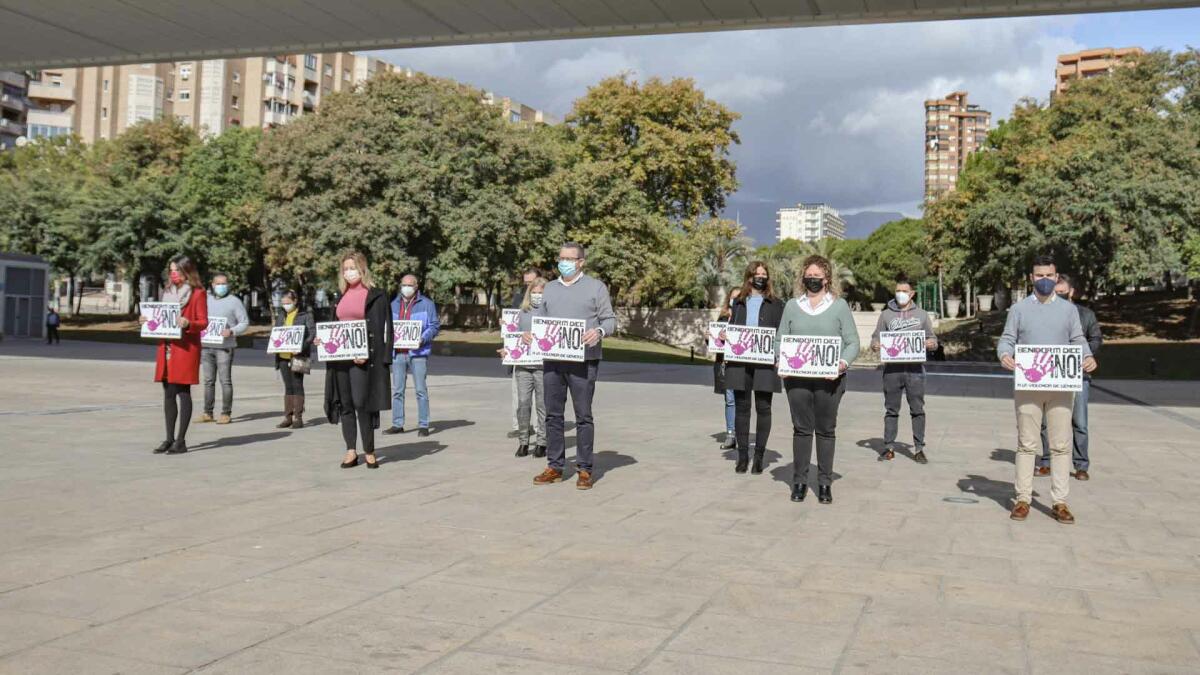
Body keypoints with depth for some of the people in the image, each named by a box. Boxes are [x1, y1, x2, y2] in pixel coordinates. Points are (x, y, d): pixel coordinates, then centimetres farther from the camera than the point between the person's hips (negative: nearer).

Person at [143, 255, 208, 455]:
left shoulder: (197, 293, -2)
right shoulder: (168, 291, 19)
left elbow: (203, 322, -6)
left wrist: (188, 323, -24)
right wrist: (149, 320, 5)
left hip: (186, 348, -6)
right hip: (167, 347, 7)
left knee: (183, 392, -5)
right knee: (168, 393, 7)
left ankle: (181, 441, -1)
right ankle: (169, 439, 13)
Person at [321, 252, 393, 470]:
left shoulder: (375, 296, -3)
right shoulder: (343, 296, 17)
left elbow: (381, 328, -8)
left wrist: (367, 354, -18)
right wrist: (323, 339, 3)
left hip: (363, 358, -6)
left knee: (361, 403, -7)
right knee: (345, 404, 6)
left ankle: (369, 451, 4)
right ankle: (351, 452, 12)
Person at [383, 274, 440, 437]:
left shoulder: (426, 304, 1)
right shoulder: (394, 305, 15)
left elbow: (434, 326, -2)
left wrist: (423, 339, -17)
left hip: (418, 352, -4)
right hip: (398, 352, 4)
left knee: (421, 390, -2)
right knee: (397, 390, 7)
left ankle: (423, 425, 2)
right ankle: (397, 424, 14)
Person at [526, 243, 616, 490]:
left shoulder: (596, 287, 3)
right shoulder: (549, 288, 16)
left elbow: (610, 319, 0)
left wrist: (599, 331, -20)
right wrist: (529, 333, -1)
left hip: (583, 361, -4)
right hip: (552, 360, 4)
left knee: (583, 416, 0)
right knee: (553, 415, 7)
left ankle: (584, 470, 6)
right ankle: (555, 467, 15)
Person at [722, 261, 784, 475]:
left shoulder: (776, 304, 8)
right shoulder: (739, 302, 16)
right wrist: (722, 336, -2)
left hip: (765, 362, -2)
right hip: (739, 362, 2)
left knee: (763, 408, -1)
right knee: (741, 407, 4)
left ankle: (759, 456, 8)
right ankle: (742, 454, 11)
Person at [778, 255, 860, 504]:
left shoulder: (839, 306, 6)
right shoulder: (792, 305, 11)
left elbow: (852, 343, 3)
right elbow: (780, 340, 11)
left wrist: (843, 362, -15)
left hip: (829, 379, -1)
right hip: (796, 378, 1)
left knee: (826, 430, 5)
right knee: (801, 428, 3)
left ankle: (825, 483, 13)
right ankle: (799, 481, 11)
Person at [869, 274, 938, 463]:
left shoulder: (922, 314, 11)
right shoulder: (886, 314, 10)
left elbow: (932, 338, 13)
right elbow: (876, 337, 10)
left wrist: (932, 344, -10)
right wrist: (875, 345, -13)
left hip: (915, 369, 0)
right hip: (892, 369, 0)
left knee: (917, 410, 0)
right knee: (891, 410, 6)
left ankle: (919, 449, 6)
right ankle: (889, 448, 12)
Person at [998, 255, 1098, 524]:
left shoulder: (1068, 309, 11)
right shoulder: (1019, 309, 8)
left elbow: (1078, 340, 8)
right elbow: (1007, 339, 5)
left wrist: (1088, 356, -13)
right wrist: (1004, 355, -17)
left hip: (1061, 385, 1)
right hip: (1027, 385, -1)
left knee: (1061, 445, 1)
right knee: (1026, 444, 2)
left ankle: (1060, 502, 6)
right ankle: (1023, 499, 7)